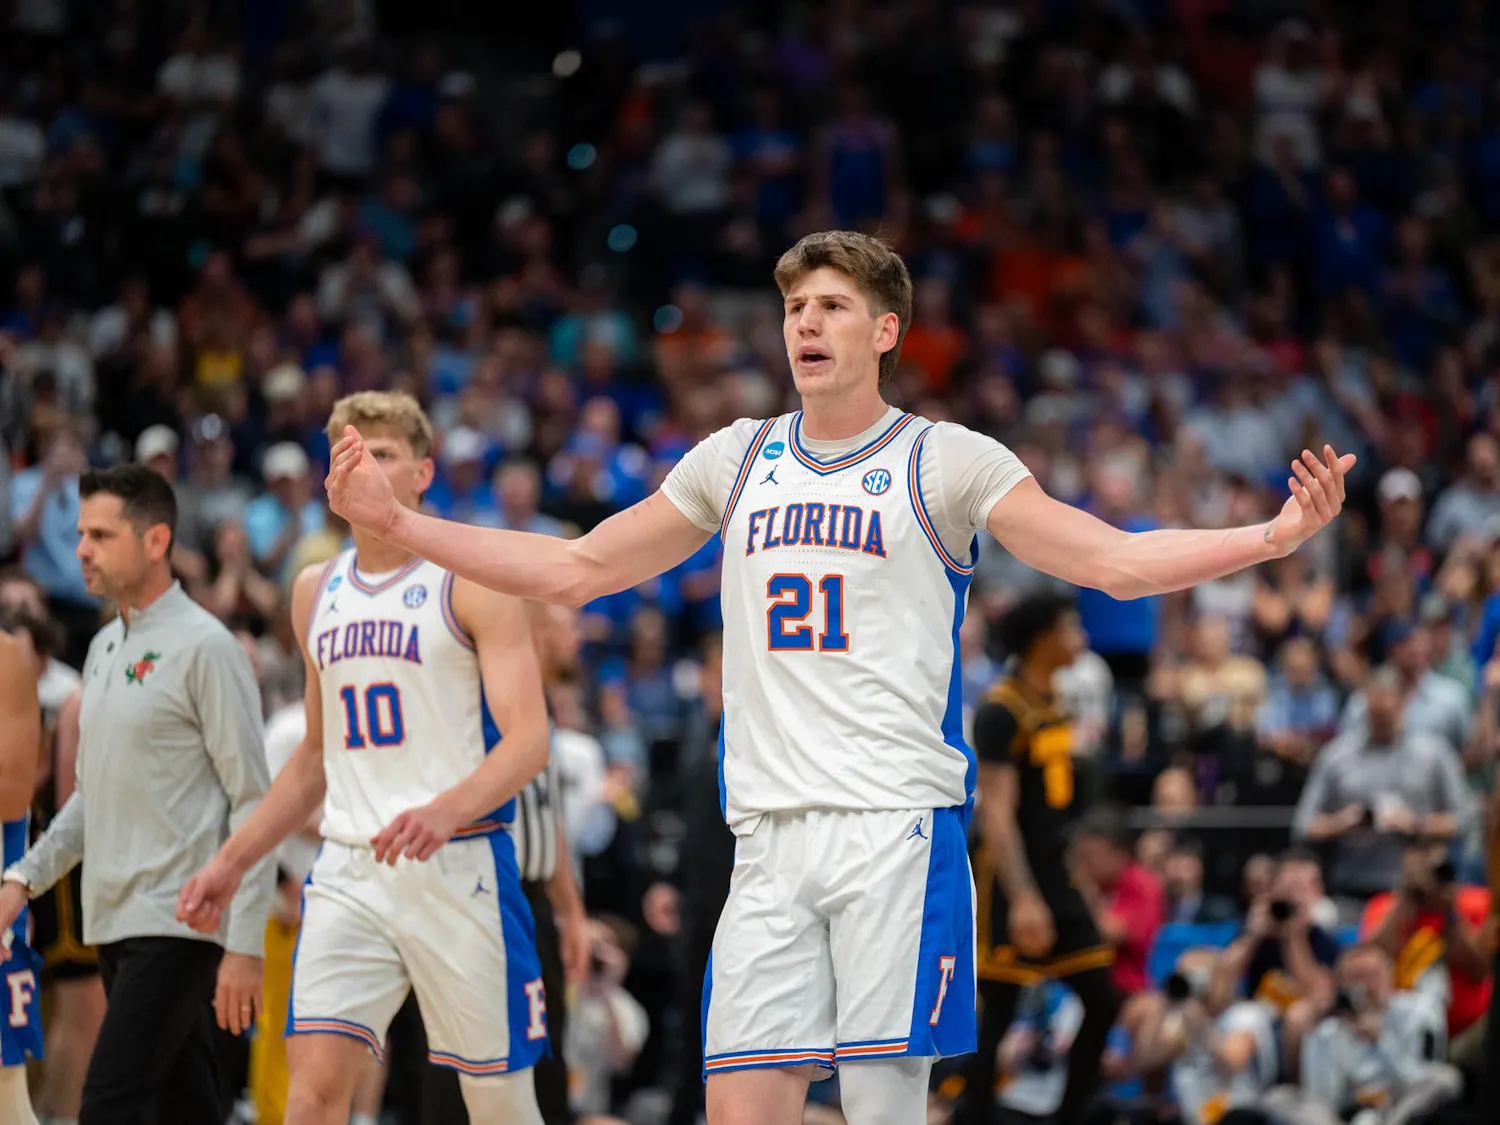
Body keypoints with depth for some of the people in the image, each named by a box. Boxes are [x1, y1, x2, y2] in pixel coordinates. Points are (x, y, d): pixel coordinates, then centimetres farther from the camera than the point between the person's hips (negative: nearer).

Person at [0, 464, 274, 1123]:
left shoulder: (204, 647, -10)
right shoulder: (104, 648, 15)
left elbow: (252, 802, -12)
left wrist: (245, 945, -16)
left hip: (178, 923, -8)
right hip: (114, 922, 8)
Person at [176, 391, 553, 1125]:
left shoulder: (472, 581, -4)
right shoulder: (316, 592, 15)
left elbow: (528, 740, -13)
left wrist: (446, 810, -30)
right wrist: (233, 861, 19)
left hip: (457, 864, -4)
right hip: (348, 868, 4)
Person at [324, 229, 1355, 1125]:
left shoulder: (945, 461, 2)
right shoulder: (736, 461, 15)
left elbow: (1117, 561, -5)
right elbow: (573, 570, 21)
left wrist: (1274, 536, -19)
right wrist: (394, 520, 16)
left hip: (900, 826, -4)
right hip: (770, 835, 4)